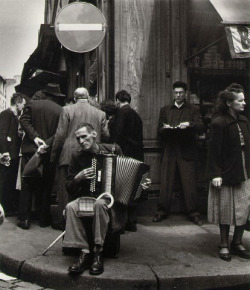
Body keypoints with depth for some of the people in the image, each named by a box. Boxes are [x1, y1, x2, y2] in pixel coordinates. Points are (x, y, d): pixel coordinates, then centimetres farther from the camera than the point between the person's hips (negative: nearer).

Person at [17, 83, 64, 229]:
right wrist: (47, 143, -10)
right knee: (45, 187, 9)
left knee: (26, 186, 6)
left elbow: (24, 121, -6)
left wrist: (35, 137, -10)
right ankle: (44, 219, 16)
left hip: (30, 150, 1)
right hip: (48, 153, -1)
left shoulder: (33, 104, 1)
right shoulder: (61, 111, -4)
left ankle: (24, 219, 7)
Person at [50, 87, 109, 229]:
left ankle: (64, 220, 7)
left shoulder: (67, 110, -2)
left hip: (68, 156, -3)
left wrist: (54, 155, 3)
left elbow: (60, 135, -5)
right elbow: (106, 135, 6)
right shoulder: (100, 113, 5)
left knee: (64, 189, 5)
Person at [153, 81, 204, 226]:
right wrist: (164, 128, -10)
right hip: (169, 150, 2)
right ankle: (162, 211, 11)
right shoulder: (165, 110, 18)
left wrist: (189, 124, -21)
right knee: (165, 182, 1)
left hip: (186, 152, -2)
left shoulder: (193, 110, 11)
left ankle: (194, 213, 7)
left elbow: (201, 128, -2)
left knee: (190, 183, -3)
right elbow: (159, 130, 13)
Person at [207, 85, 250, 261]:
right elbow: (214, 151, -12)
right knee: (225, 210, 4)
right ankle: (224, 245, 19)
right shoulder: (219, 123, -11)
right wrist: (215, 174, -16)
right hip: (226, 174, -6)